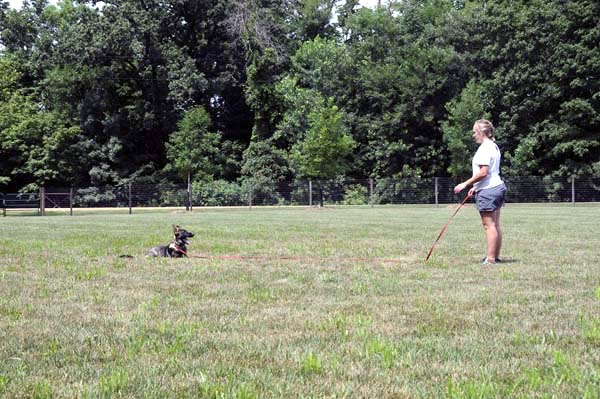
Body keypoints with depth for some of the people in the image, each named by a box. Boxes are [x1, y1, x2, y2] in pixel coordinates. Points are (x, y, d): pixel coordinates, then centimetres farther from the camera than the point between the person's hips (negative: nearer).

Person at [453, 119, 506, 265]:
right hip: (498, 187, 10)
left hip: (487, 190, -10)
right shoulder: (494, 146, 18)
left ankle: (490, 259, -9)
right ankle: (495, 257, 13)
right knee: (495, 225, 10)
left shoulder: (485, 148, -14)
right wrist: (476, 187, 21)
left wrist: (466, 184, -15)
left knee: (489, 225, -9)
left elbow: (483, 172, -21)